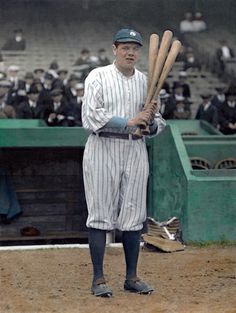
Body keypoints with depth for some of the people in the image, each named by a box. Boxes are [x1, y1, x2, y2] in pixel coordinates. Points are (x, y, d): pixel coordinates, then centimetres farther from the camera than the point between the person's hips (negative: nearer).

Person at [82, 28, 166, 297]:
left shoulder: (146, 81, 11)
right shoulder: (98, 77, -2)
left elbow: (157, 125, 13)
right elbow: (90, 116, -13)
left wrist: (152, 121, -11)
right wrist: (128, 122, -18)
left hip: (135, 151, 4)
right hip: (103, 151, -4)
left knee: (133, 215, 6)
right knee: (100, 214, -3)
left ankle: (131, 277, 16)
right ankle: (98, 279, 3)